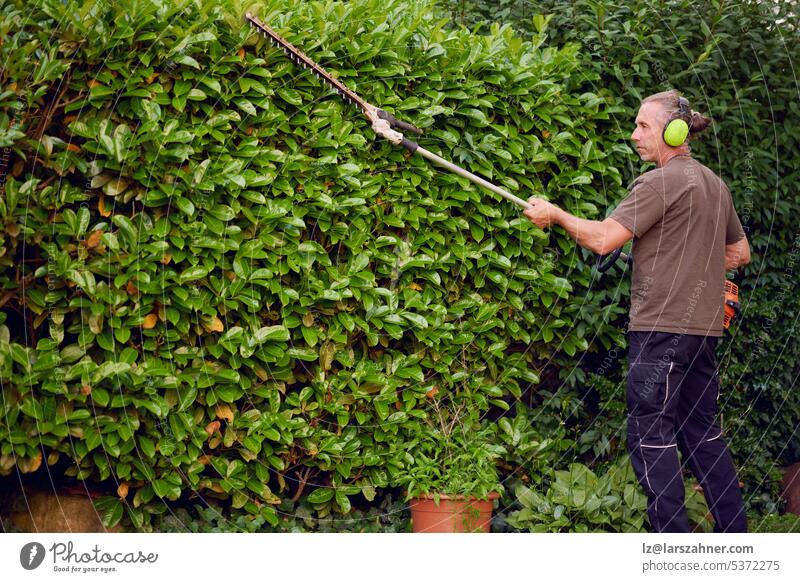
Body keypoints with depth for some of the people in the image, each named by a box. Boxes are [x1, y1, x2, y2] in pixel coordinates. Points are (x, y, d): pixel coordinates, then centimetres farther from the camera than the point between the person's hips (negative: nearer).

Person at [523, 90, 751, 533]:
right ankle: (735, 533, 15)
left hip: (661, 326, -9)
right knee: (702, 432, 14)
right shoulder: (715, 185, 15)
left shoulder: (660, 182, -12)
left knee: (652, 434, -4)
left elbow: (603, 239, -17)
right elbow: (740, 252, 26)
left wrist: (554, 214, -3)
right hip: (704, 328, 9)